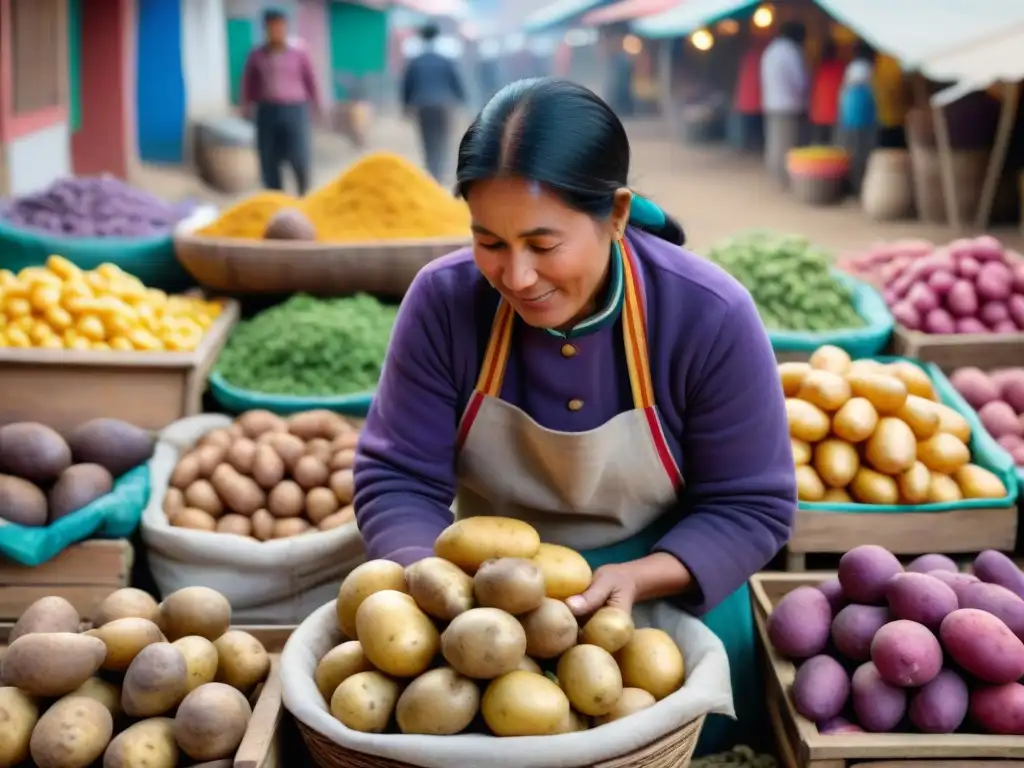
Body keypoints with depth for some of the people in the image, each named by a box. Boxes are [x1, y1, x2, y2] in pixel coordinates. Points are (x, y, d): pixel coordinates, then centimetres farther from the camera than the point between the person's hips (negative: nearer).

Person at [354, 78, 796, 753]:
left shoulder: (710, 317, -21)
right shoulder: (445, 300, -17)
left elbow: (750, 507, -14)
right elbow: (399, 479, -13)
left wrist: (637, 579, -31)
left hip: (668, 587, -1)